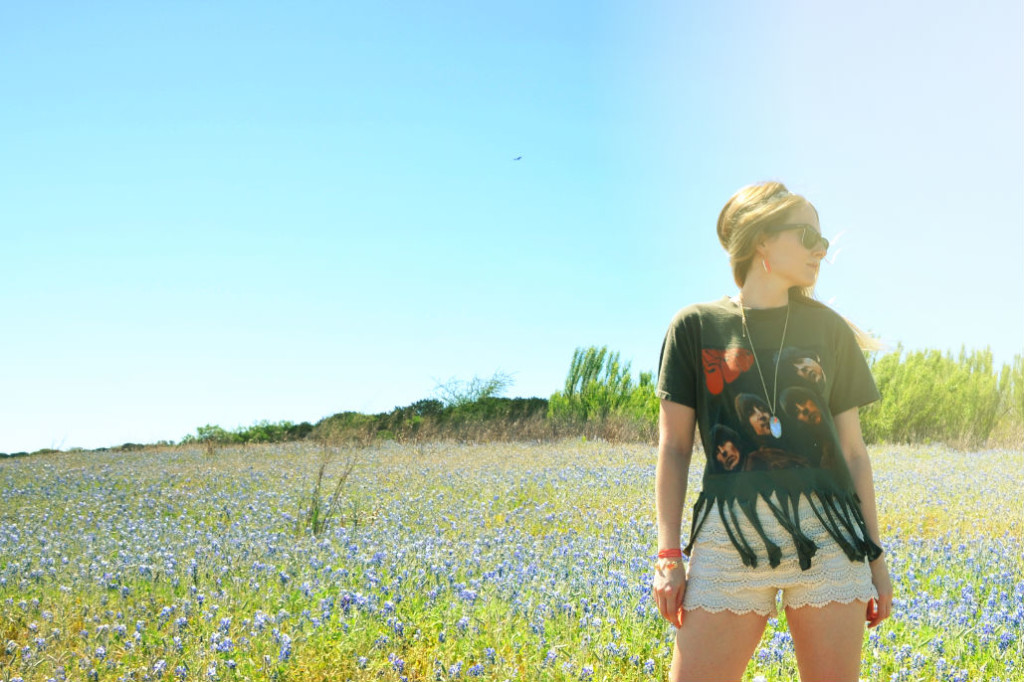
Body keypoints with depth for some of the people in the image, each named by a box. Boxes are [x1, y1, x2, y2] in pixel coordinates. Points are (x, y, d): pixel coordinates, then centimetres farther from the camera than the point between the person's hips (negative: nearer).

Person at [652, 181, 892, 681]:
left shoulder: (829, 329, 13)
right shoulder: (696, 326, 7)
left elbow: (853, 449, 13)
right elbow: (673, 448, 5)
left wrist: (876, 555, 10)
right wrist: (669, 554, -1)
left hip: (828, 532, 2)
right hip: (731, 535, -2)